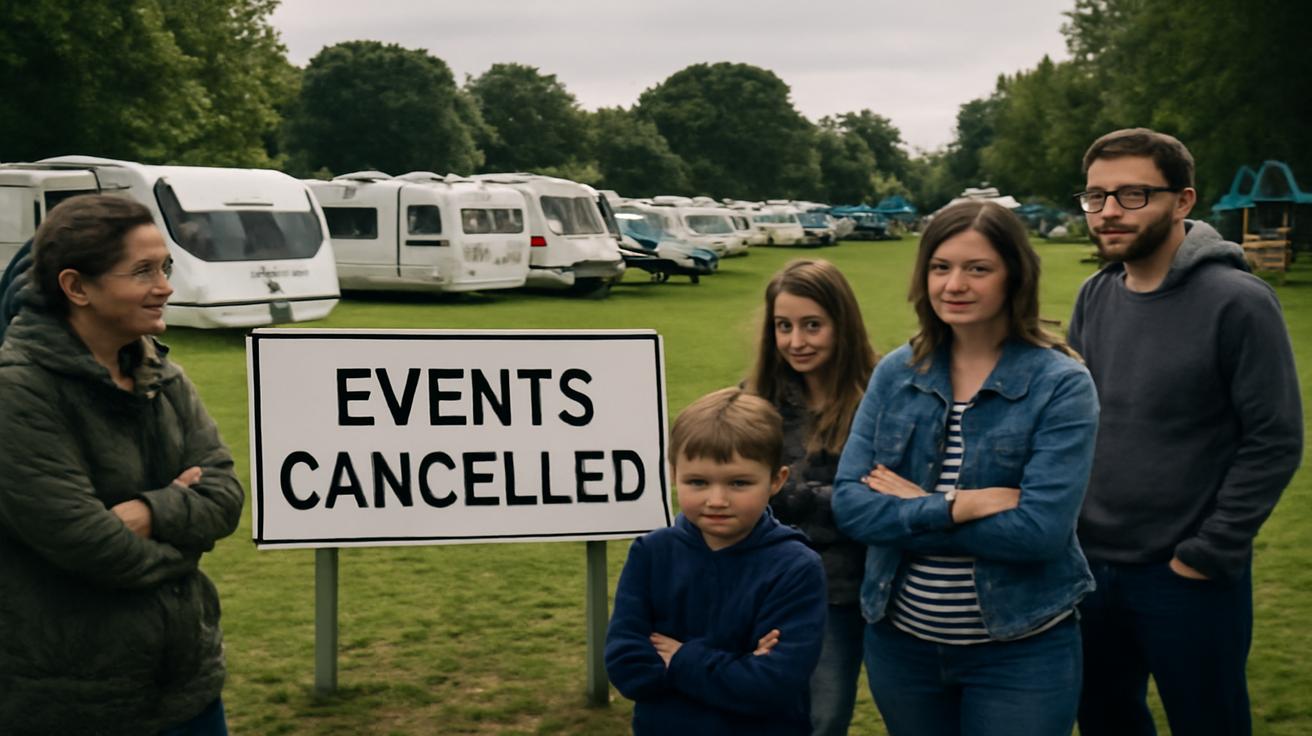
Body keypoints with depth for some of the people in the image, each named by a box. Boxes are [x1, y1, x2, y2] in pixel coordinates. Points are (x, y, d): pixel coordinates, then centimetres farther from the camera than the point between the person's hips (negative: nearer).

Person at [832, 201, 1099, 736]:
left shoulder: (1062, 384, -11)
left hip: (1021, 651, -4)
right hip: (899, 641, 4)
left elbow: (1041, 529, -22)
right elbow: (849, 505, -8)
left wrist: (912, 507, -15)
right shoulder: (896, 373, 0)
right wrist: (956, 506, -21)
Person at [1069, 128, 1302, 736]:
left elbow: (1275, 442, -15)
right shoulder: (1094, 298, 4)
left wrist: (1206, 555, -16)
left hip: (1188, 579, -5)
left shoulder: (1238, 303, -15)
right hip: (1090, 566, 6)